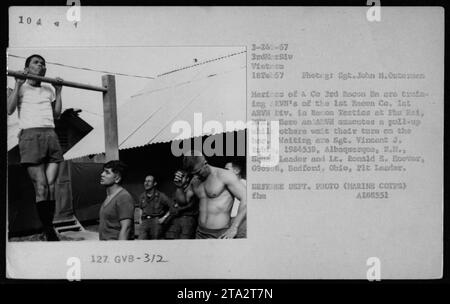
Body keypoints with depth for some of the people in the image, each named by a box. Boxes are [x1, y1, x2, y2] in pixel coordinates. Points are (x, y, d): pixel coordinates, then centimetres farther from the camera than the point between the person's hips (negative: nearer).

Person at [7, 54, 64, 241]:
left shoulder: (49, 90, 25)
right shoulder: (21, 88, 13)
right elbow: (10, 110, -2)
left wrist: (58, 91, 18)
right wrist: (18, 84, -3)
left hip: (51, 135, 4)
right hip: (30, 134, -4)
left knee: (51, 186, -3)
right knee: (41, 187, -11)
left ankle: (49, 229, 1)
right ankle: (50, 234, -10)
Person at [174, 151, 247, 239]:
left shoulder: (225, 175, -11)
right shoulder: (195, 180, 11)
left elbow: (246, 199, -16)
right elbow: (183, 200, 20)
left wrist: (234, 228, -22)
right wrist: (179, 186, -2)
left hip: (221, 235, -6)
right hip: (201, 234, 7)